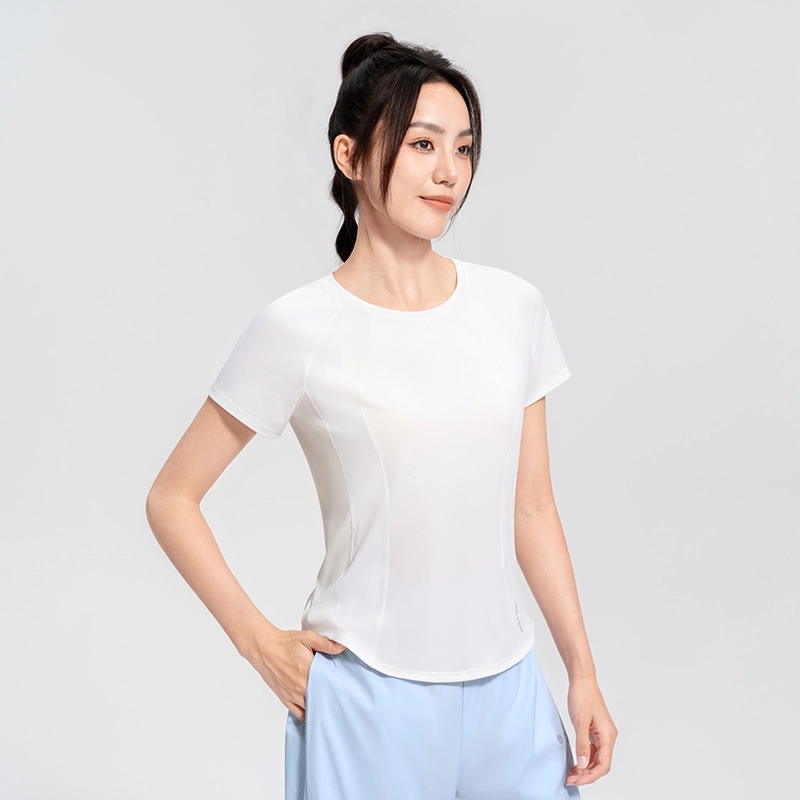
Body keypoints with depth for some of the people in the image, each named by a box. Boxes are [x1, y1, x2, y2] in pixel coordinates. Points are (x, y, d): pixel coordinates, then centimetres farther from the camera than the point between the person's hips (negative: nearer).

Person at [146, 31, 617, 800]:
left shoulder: (514, 307, 0)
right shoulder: (295, 330, -11)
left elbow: (532, 508, 6)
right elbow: (171, 498, -3)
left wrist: (583, 672, 7)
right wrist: (262, 644, -6)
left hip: (506, 685, 4)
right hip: (369, 696, -3)